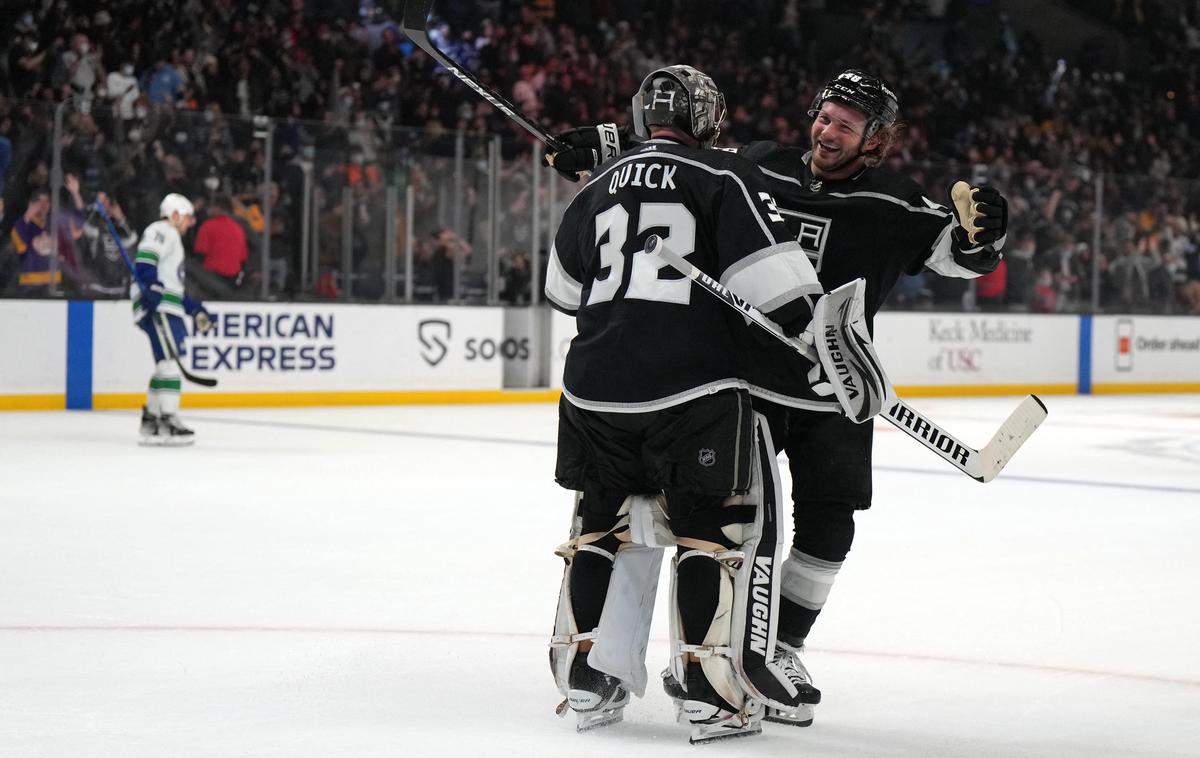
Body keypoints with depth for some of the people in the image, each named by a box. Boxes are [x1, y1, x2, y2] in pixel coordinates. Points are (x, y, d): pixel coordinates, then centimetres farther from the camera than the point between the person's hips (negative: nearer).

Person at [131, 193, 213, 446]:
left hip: (167, 309, 11)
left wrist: (195, 309, 25)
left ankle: (150, 421, 17)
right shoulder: (162, 231, -1)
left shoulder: (171, 238, 32)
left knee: (166, 364, 13)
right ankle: (168, 422, -19)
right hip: (158, 309, -11)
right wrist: (151, 290, -32)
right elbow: (145, 261, -20)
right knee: (171, 359, -15)